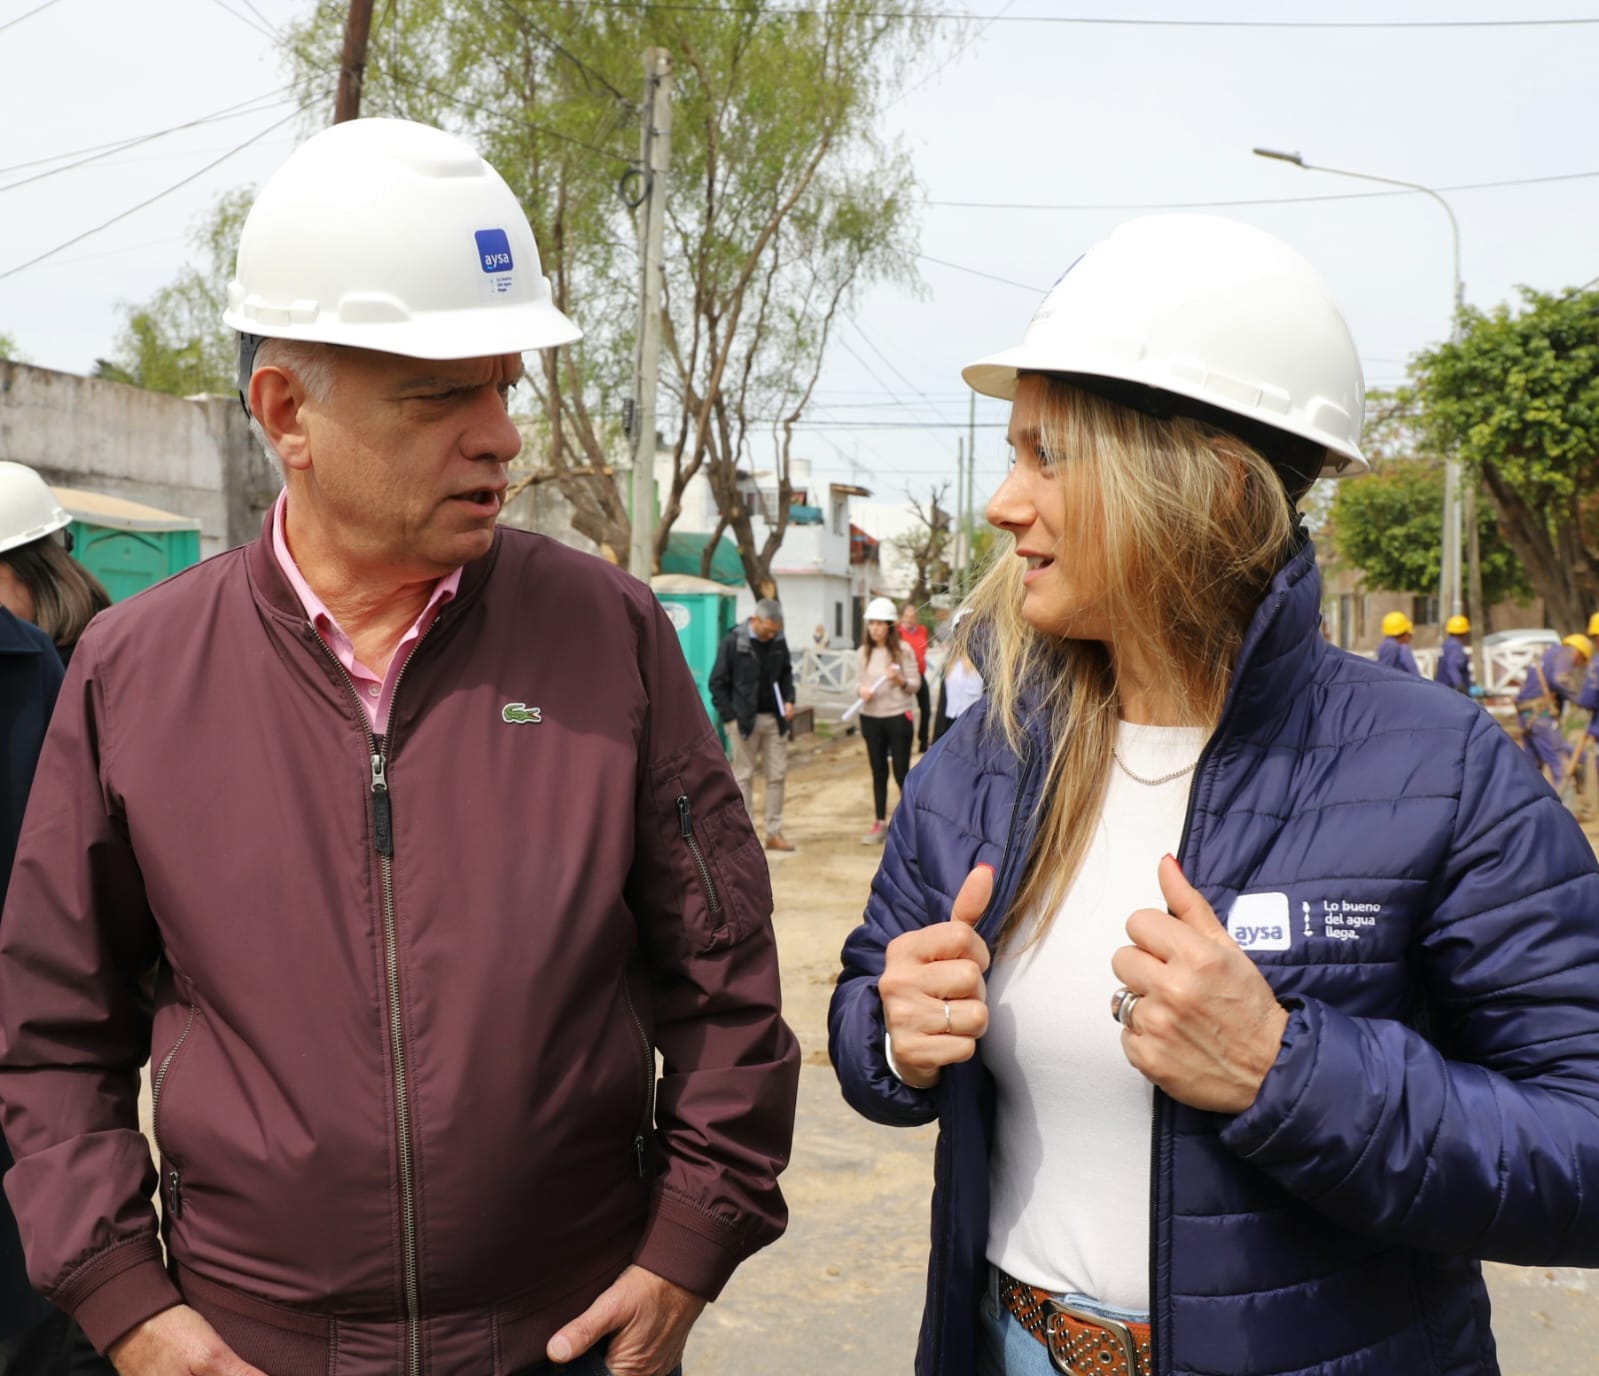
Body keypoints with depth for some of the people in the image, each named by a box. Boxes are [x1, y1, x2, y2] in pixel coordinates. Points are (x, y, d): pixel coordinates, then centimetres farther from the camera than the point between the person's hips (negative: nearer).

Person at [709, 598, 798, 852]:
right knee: (744, 776, 3)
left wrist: (789, 700, 1)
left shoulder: (778, 642, 4)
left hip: (774, 719, 5)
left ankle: (774, 833, 12)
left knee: (777, 775, 5)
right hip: (744, 719, -4)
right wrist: (729, 717, -10)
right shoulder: (733, 642, -9)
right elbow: (718, 683, -6)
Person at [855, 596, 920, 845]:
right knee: (878, 772, 11)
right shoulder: (865, 651, 6)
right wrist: (861, 689, -11)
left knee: (901, 772, -1)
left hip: (898, 716, -4)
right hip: (870, 717, 4)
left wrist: (900, 680, -25)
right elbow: (859, 680, 11)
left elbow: (915, 684, -5)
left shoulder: (903, 650, -6)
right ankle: (880, 823, 19)